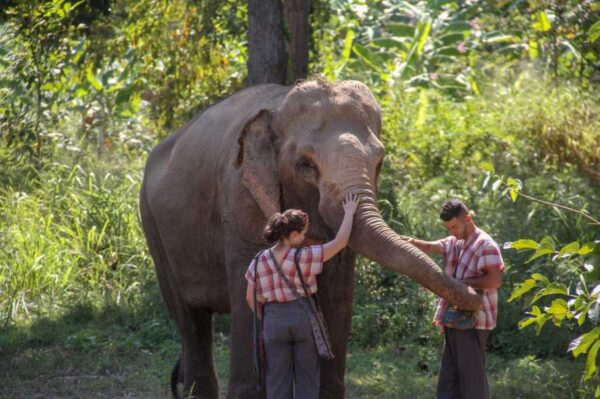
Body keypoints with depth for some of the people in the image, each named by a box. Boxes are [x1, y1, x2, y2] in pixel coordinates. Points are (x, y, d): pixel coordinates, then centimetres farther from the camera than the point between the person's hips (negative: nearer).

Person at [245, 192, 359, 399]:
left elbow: (251, 297, 4)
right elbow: (340, 241, -9)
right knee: (307, 381, 5)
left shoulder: (260, 261, -2)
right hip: (304, 319, -2)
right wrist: (349, 213, 5)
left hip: (275, 320, 2)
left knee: (278, 381, 4)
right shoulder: (304, 257, -12)